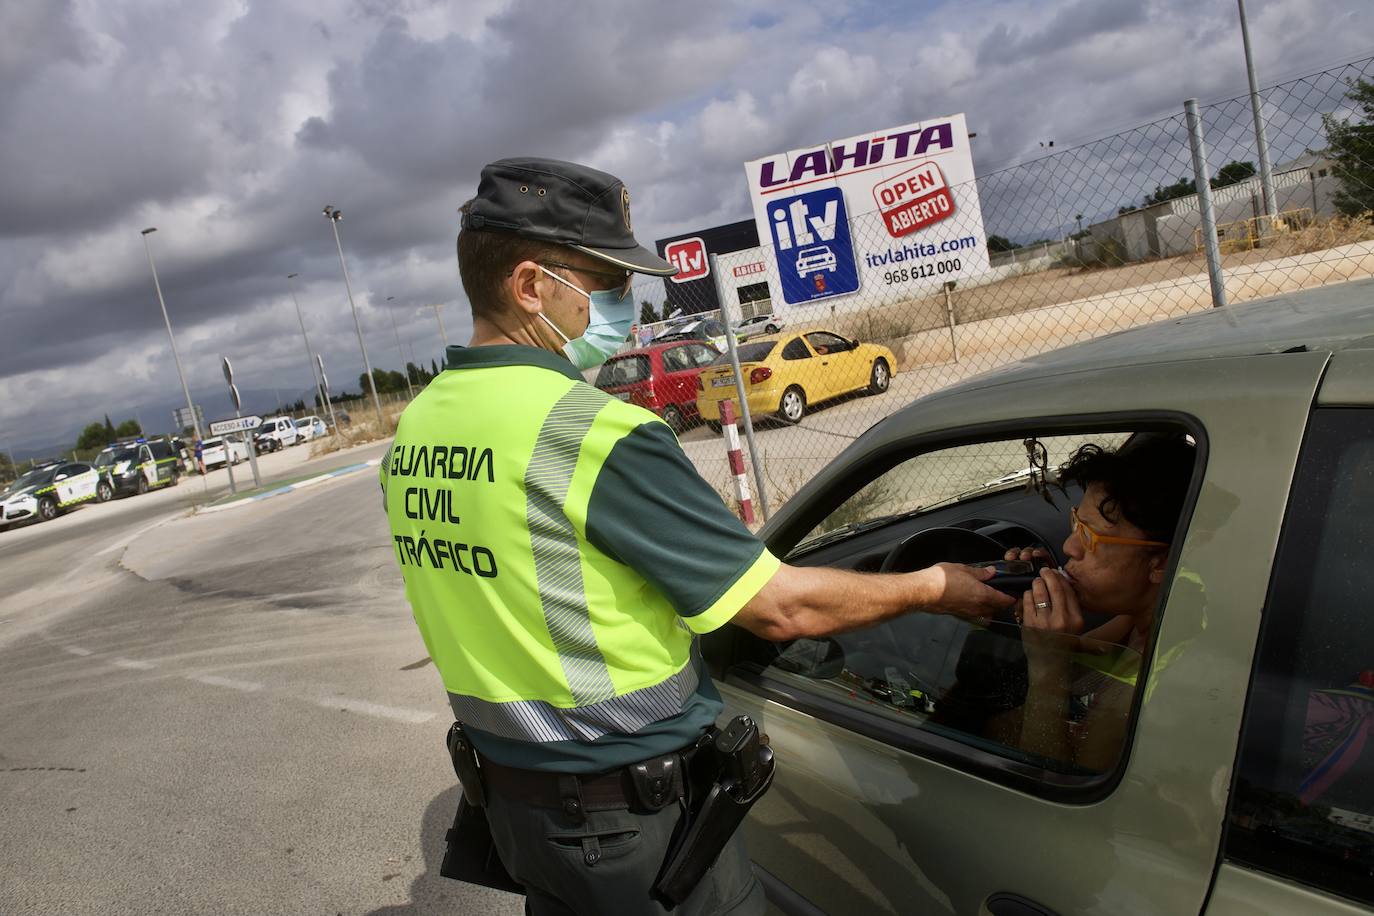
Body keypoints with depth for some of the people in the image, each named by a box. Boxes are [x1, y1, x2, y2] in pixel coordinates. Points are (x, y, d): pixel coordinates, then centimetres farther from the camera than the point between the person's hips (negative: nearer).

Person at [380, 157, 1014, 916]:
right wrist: (933, 588, -7)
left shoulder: (412, 431, -1)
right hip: (630, 820, -7)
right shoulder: (595, 433, -27)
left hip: (507, 798, 7)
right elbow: (781, 608, -21)